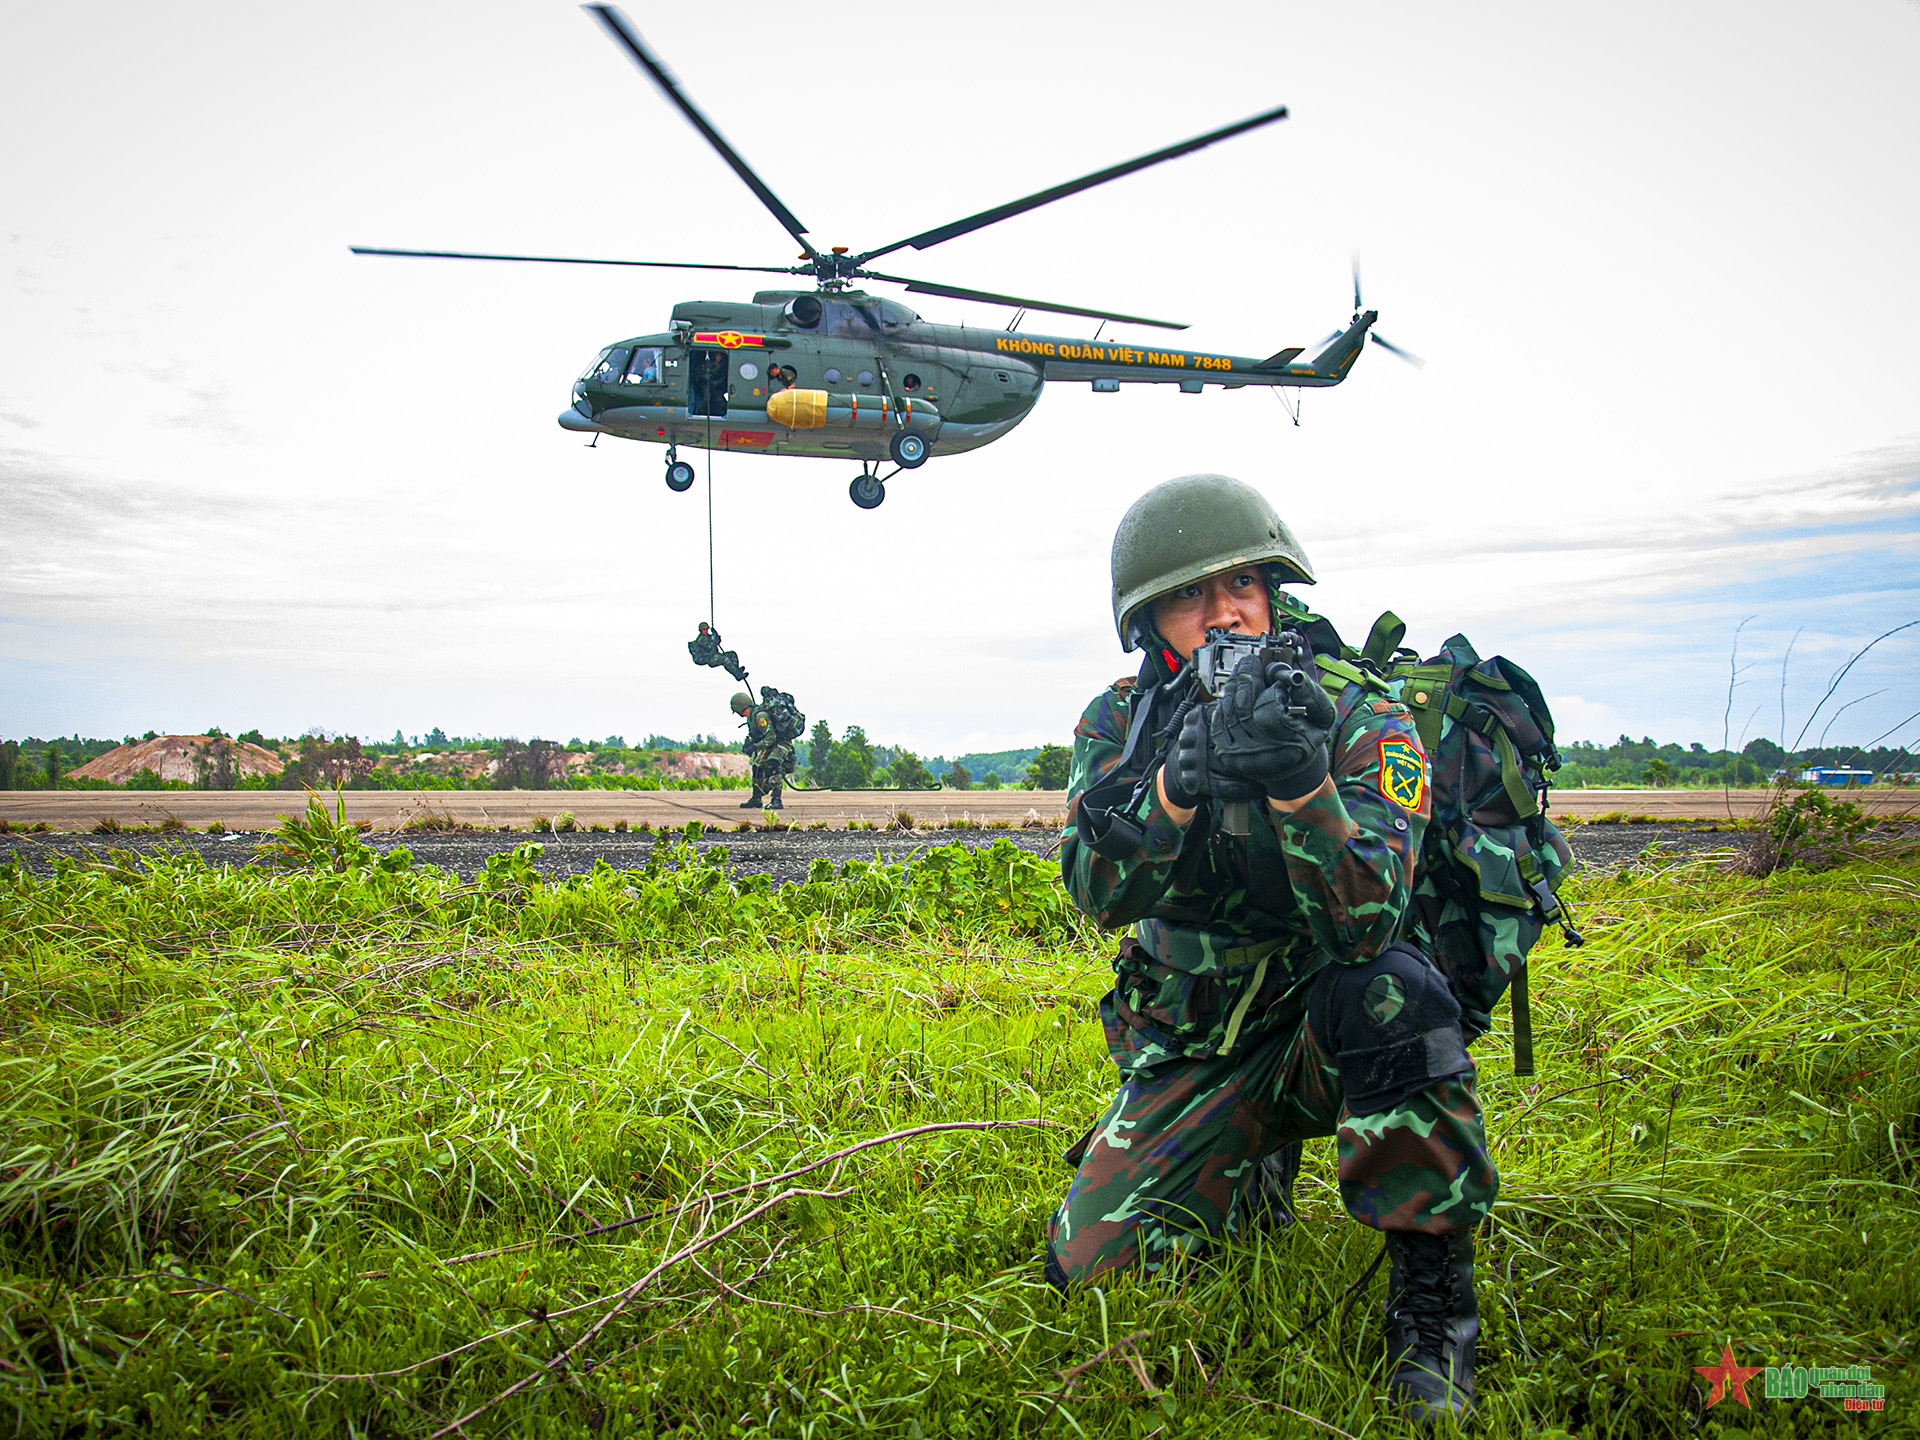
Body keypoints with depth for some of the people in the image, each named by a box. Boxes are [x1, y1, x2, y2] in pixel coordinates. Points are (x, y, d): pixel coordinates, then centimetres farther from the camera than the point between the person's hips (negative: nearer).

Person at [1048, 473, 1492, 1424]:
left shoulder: (1362, 717, -17)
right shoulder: (1122, 723, -8)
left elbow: (1364, 922, -30)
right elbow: (1096, 891, -24)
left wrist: (1300, 781, -47)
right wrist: (1179, 784, -43)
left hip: (1331, 1029, -3)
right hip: (1194, 1048, 3)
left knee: (1385, 990, -37)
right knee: (1087, 1265, -5)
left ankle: (1432, 1295, -18)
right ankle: (1259, 1173, 24)